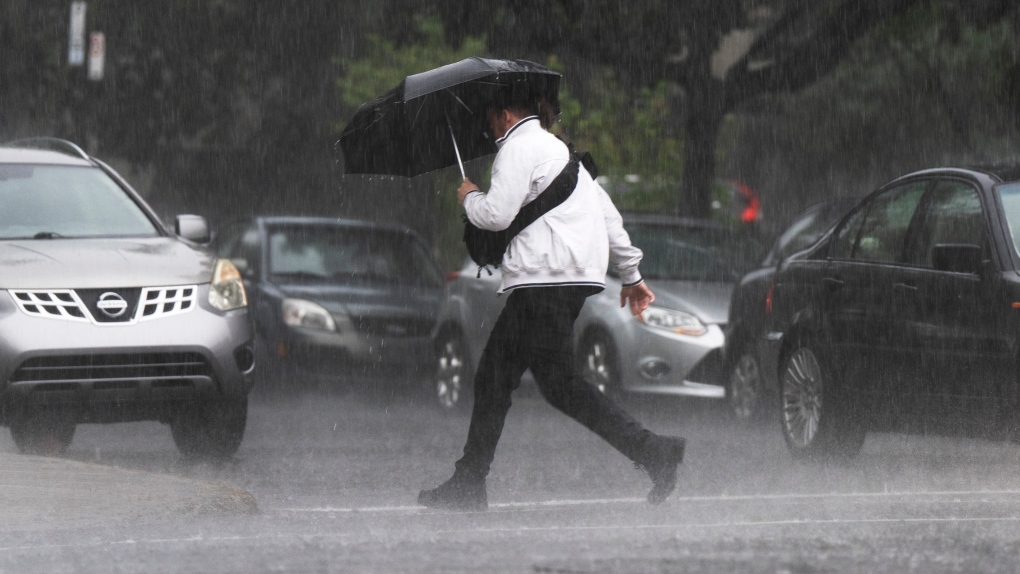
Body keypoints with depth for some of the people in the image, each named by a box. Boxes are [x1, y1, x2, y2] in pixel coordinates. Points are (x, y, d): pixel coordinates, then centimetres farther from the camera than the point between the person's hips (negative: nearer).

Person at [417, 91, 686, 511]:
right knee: (493, 376, 9)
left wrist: (470, 197, 8)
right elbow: (609, 215, 27)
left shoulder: (518, 147, -3)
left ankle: (651, 451, -17)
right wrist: (632, 275, 31)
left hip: (548, 277, -10)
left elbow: (497, 214, -14)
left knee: (558, 382, -12)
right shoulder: (559, 150, 27)